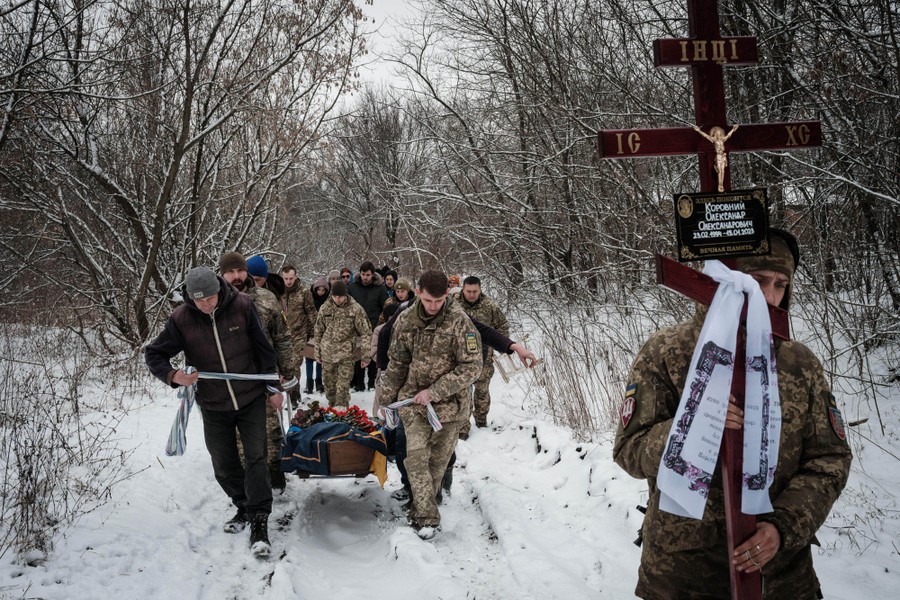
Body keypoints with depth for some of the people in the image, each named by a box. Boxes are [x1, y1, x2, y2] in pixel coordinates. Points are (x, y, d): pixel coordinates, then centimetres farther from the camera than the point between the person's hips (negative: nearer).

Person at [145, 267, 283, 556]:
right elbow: (153, 354, -4)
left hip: (250, 399, -2)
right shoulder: (181, 319, -13)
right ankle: (244, 506, 36)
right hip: (213, 405, 2)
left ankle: (259, 521, 1)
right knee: (224, 465, 12)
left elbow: (263, 349, -5)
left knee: (256, 458, -7)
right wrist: (172, 375, -25)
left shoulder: (242, 306, -14)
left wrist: (273, 389, 0)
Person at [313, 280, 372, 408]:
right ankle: (332, 405, 32)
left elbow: (365, 332, -5)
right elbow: (318, 331, 12)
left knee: (343, 386, -8)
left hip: (346, 354, -3)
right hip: (328, 353, 3)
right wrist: (317, 351, 13)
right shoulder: (325, 308, 2)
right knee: (329, 383, 13)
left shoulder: (355, 309, -8)